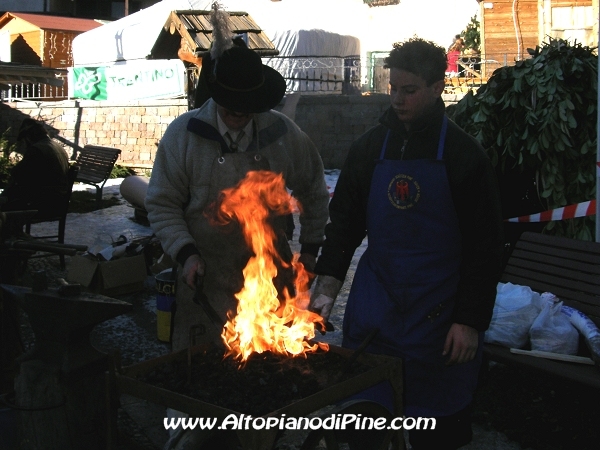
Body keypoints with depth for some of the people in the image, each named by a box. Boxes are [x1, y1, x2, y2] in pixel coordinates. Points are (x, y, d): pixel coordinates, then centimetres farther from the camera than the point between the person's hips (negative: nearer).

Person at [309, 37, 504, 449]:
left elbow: (486, 246, -5)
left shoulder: (464, 154, -5)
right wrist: (328, 286, -4)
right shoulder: (370, 148, 5)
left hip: (439, 316, -3)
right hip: (373, 314, 3)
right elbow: (344, 222, 9)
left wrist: (470, 321, -9)